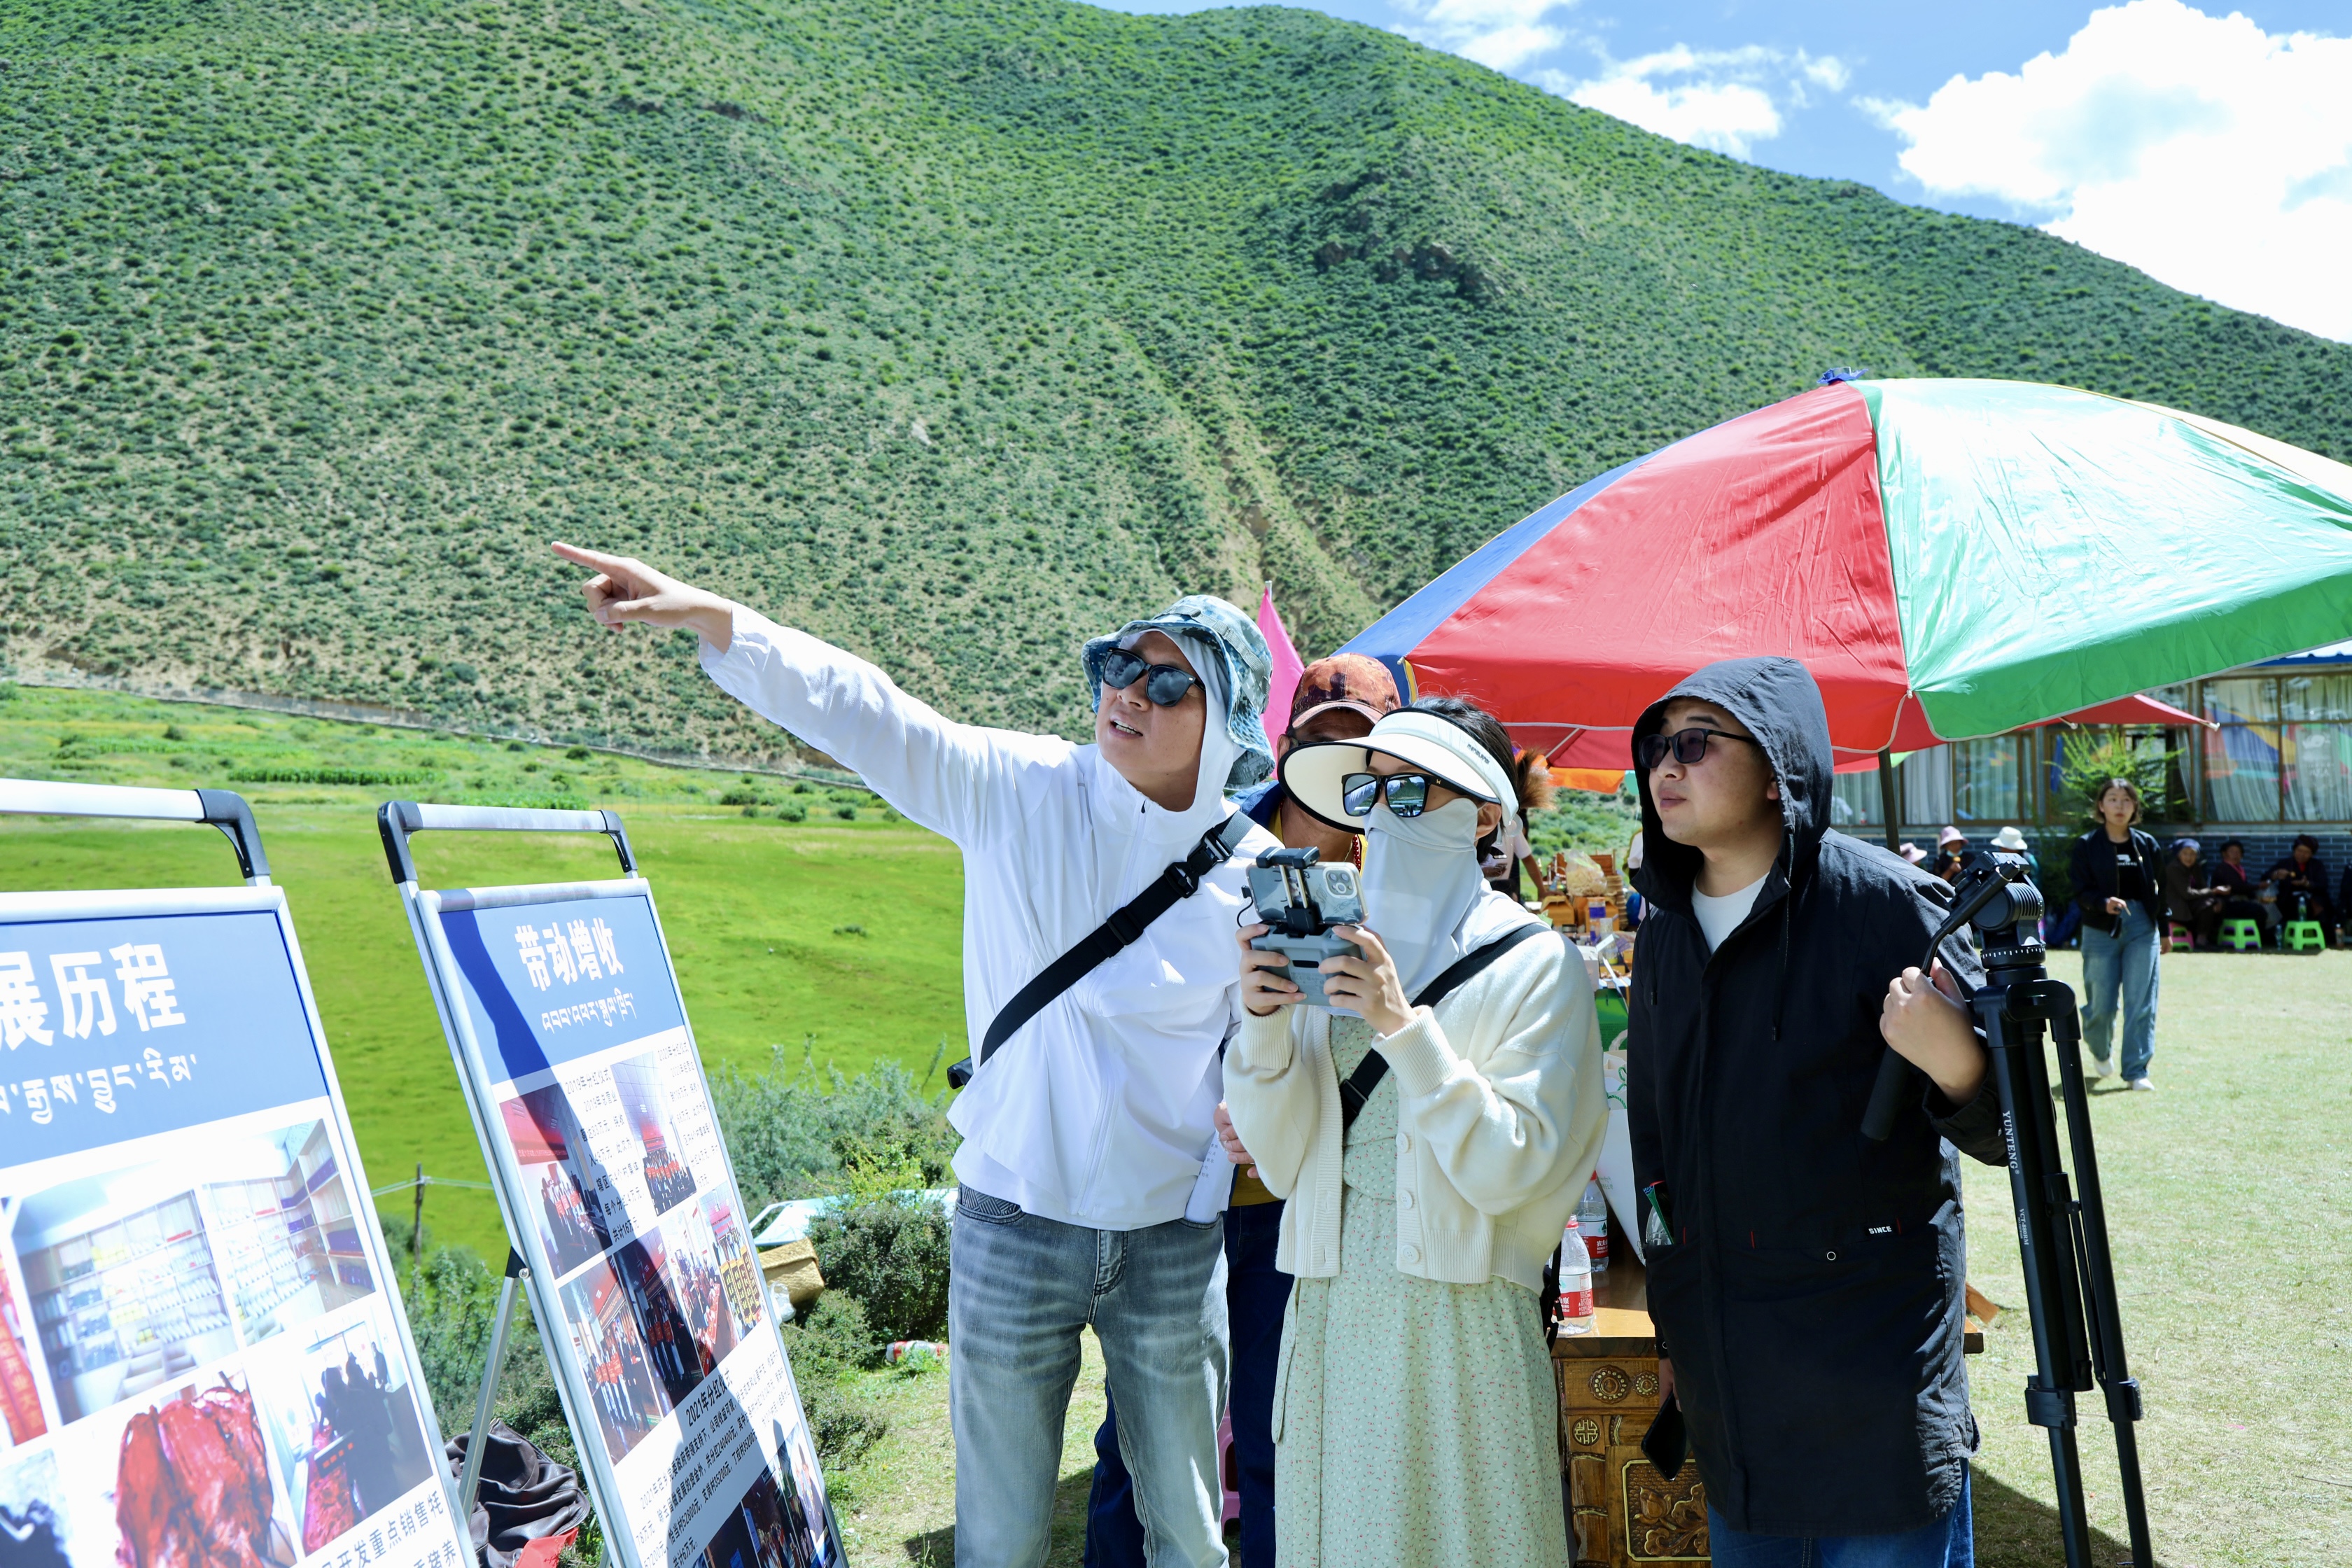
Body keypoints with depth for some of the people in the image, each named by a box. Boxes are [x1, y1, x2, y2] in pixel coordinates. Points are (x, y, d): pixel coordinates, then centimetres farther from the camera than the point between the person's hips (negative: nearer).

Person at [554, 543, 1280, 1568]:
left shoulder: (1257, 873, -5)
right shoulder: (1018, 790, -7)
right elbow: (864, 712, -16)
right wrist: (710, 617, -25)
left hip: (1173, 1241, 1)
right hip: (1014, 1224, -1)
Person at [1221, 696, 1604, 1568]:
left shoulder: (1533, 967, -5)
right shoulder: (1330, 952, 8)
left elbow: (1509, 1170, -14)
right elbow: (1282, 1161, 5)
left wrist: (1405, 1027, -20)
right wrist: (1266, 1022, -10)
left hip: (1458, 1312, -4)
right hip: (1330, 1308, 4)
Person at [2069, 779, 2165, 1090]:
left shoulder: (2146, 844, 8)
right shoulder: (2087, 845, -1)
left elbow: (2157, 889, 14)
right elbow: (2082, 892, -7)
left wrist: (2163, 929, 14)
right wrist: (2105, 903, -26)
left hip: (2141, 927, 2)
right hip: (2101, 930, -2)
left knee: (2141, 1003, -4)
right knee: (2102, 1004, 0)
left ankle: (2137, 1070, 1)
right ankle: (2100, 1051, 31)